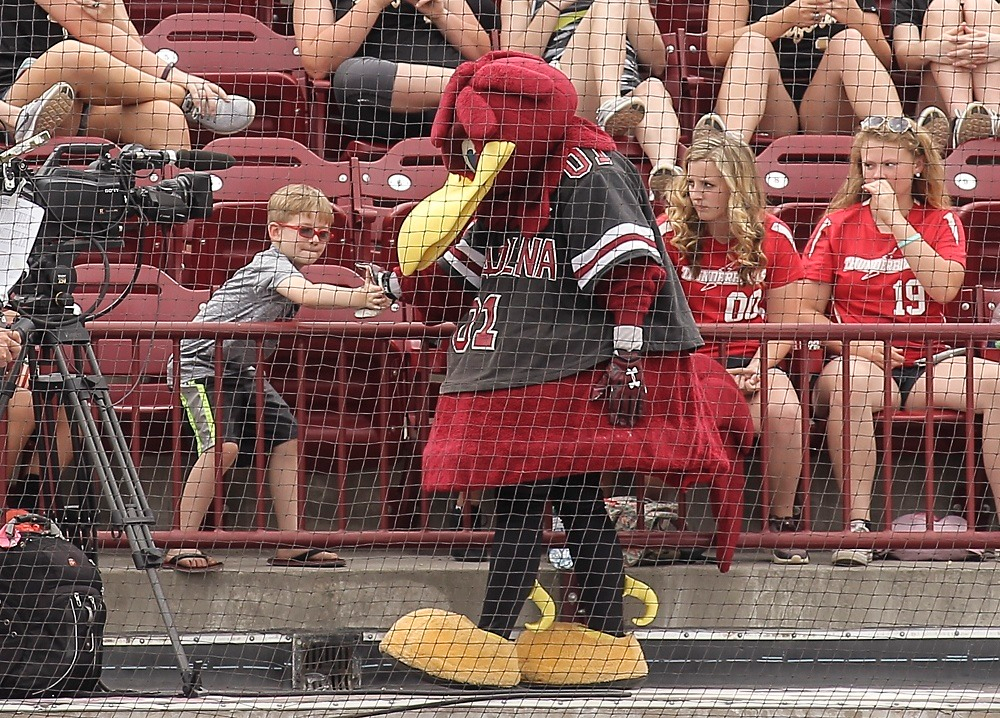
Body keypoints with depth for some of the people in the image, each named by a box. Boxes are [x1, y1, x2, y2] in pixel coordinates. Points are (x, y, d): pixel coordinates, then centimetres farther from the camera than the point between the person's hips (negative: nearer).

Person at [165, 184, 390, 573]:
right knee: (222, 445, -26)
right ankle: (180, 546, -24)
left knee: (285, 439, 6)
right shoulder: (271, 265, -24)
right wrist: (357, 297, -56)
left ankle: (291, 544, 11)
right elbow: (305, 294, -44)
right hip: (200, 364, -10)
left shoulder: (290, 271, 8)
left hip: (239, 370, 10)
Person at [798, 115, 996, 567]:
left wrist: (896, 221, -9)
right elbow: (807, 311, 6)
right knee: (851, 381, -39)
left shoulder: (941, 222, 12)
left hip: (928, 363, 2)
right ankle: (858, 526, -40)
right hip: (859, 360, -2)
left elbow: (944, 288, -9)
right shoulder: (837, 225, 10)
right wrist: (854, 344, -12)